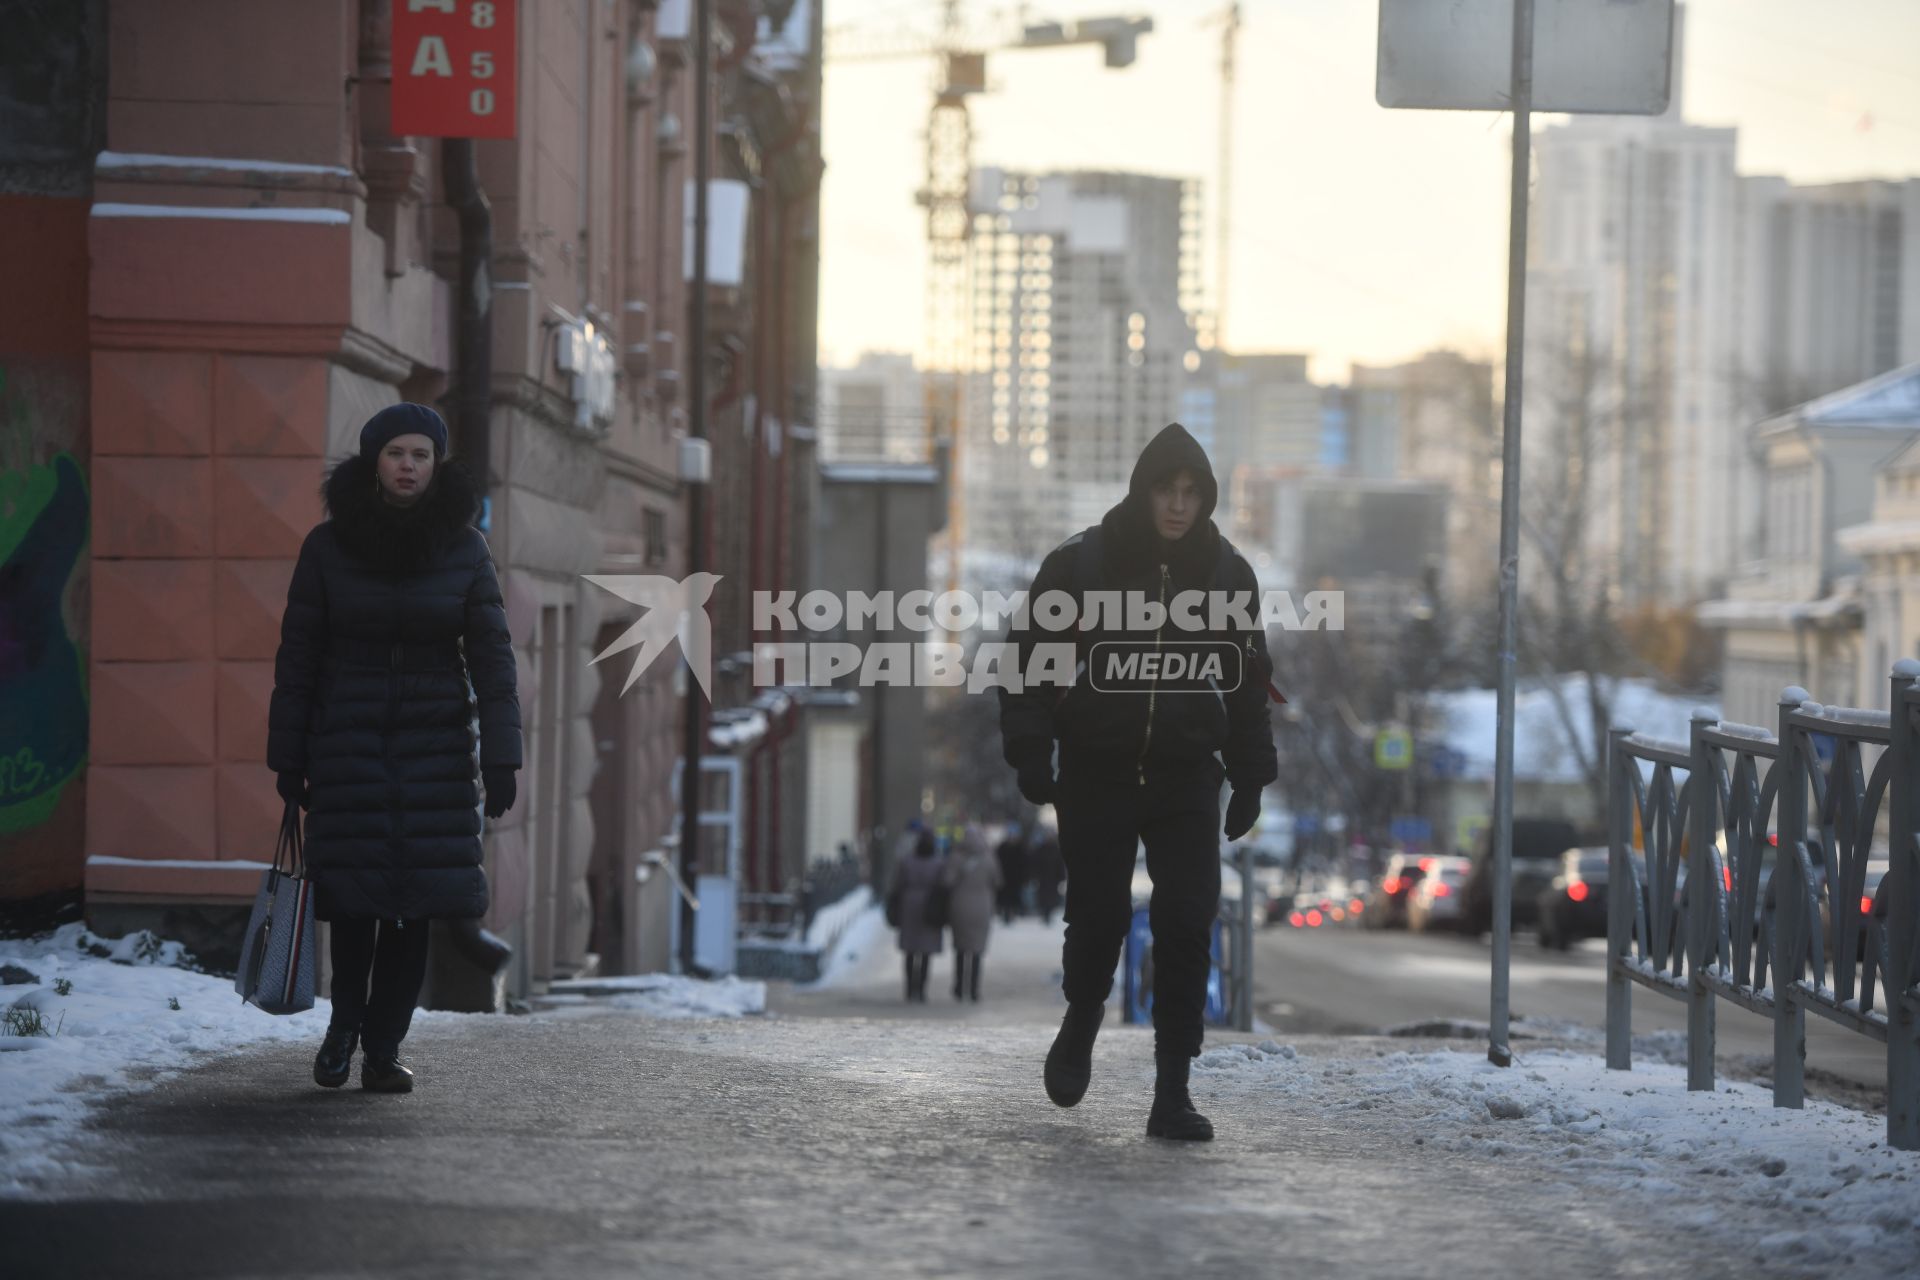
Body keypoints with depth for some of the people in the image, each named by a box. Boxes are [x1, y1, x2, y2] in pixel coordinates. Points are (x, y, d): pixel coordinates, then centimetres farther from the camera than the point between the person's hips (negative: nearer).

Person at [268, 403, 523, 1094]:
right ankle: (345, 1022, 21)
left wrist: (501, 758, -8)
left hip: (435, 743, 1)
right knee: (355, 893, -4)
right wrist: (287, 757, 0)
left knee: (415, 899, -3)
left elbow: (491, 653, -1)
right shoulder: (328, 544, -2)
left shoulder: (463, 547, 0)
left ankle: (383, 1048, 7)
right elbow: (297, 654, 2)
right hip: (348, 742, -1)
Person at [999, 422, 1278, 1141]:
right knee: (1099, 919, 1)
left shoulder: (1227, 575, 4)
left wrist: (1250, 777, 9)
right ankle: (1079, 1030, 32)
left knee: (1188, 927, -8)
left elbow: (1248, 683, 13)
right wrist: (1030, 751, -9)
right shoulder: (1079, 566, -5)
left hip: (1187, 781, 2)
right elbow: (1031, 658, 0)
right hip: (1096, 777, -2)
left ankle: (1172, 1092, -5)